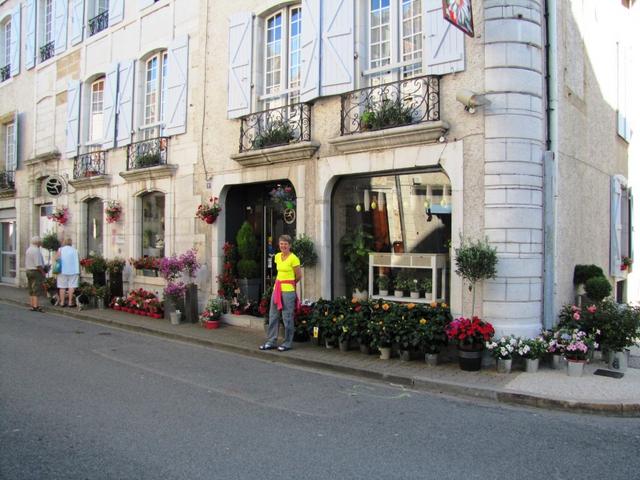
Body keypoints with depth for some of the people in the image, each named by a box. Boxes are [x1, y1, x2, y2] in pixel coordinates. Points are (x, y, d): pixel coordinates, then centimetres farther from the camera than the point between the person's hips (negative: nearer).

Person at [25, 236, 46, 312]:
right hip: (36, 271, -9)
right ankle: (35, 306, -10)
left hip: (28, 271, 10)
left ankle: (32, 306, 16)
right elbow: (38, 264, -21)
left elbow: (26, 263, 19)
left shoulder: (28, 250, 15)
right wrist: (43, 272, -11)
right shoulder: (36, 250, -16)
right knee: (36, 290, -8)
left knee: (31, 291, 12)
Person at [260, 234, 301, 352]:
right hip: (277, 288, 7)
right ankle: (271, 342, 17)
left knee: (287, 317, -1)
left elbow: (299, 276, -3)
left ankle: (287, 343, 10)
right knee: (273, 316, 9)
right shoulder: (277, 256, 9)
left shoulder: (293, 258, -11)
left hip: (288, 290, -7)